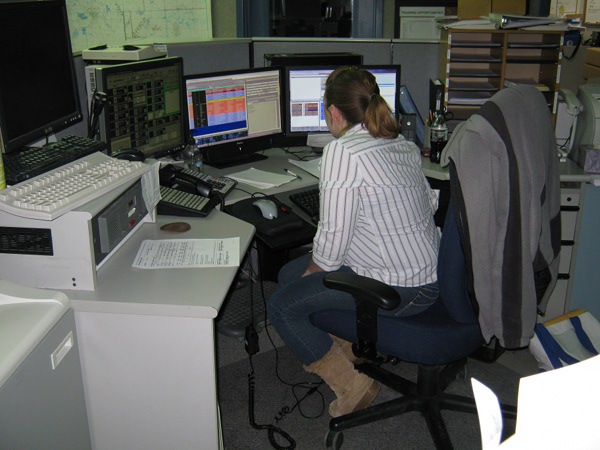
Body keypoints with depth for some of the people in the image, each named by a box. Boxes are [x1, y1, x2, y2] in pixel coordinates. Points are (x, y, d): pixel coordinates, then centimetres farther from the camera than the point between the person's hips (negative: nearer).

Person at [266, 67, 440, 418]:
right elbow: (430, 203, 14)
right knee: (289, 273, 15)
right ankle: (352, 351, 25)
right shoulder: (406, 145, 6)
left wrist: (313, 270, 1)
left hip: (399, 291, -9)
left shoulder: (342, 152, -20)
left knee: (281, 306, -3)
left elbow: (332, 238, -21)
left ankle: (353, 386, 8)